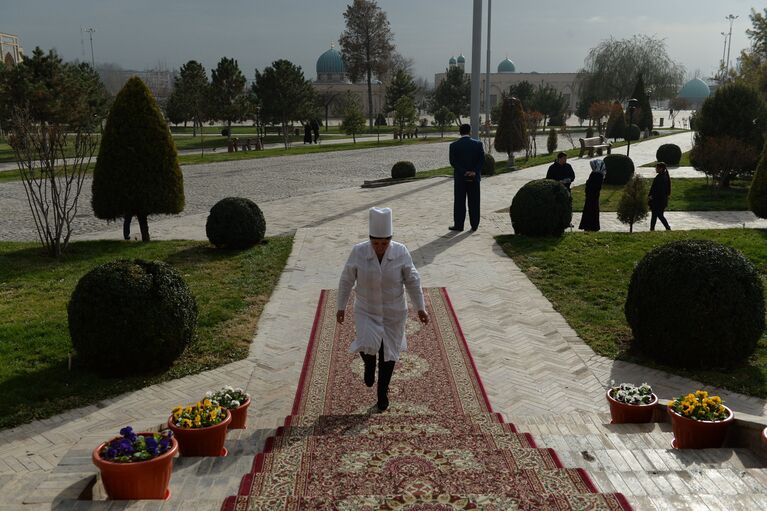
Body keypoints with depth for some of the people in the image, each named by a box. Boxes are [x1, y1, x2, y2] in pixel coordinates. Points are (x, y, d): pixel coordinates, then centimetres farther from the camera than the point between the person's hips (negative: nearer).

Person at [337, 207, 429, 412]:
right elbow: (346, 281, -5)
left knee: (388, 353, 10)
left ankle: (382, 393, 34)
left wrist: (420, 308, -1)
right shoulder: (358, 252, -17)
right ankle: (369, 364, 19)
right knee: (368, 346, -20)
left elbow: (412, 281, -6)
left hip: (393, 313, 1)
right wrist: (341, 307, 1)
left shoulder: (401, 252, -16)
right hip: (366, 312, 0)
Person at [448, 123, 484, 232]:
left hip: (460, 178, -1)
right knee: (474, 202, 7)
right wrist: (474, 172, -9)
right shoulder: (478, 144, -1)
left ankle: (459, 225, 6)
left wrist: (464, 173, -10)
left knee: (459, 202, 4)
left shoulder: (454, 145, -5)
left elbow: (453, 162, -9)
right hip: (475, 178, 2)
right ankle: (474, 225, 10)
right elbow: (482, 160, -5)